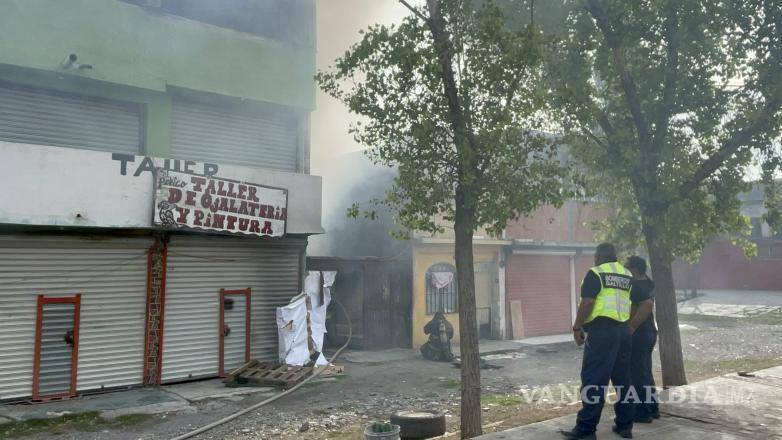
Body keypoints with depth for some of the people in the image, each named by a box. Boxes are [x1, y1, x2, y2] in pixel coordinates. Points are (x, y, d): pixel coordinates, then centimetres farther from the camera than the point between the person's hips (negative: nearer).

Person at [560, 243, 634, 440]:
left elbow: (587, 303, -14)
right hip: (623, 330, 8)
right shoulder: (628, 275, 15)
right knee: (623, 380, 15)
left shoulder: (596, 273, -7)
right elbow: (631, 303, 18)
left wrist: (577, 327, -9)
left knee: (594, 381, -6)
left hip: (602, 330, -8)